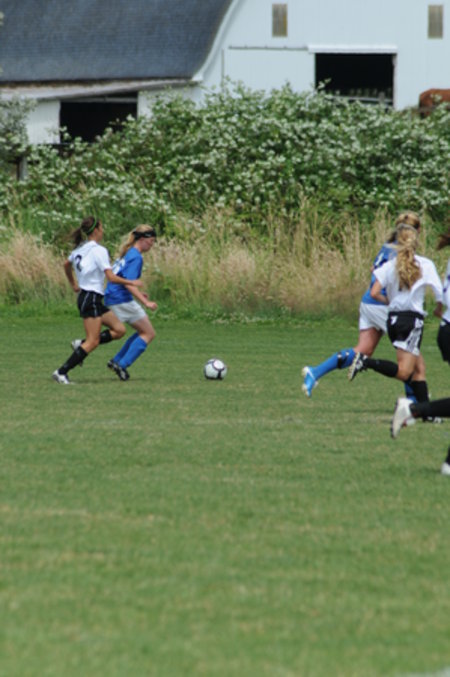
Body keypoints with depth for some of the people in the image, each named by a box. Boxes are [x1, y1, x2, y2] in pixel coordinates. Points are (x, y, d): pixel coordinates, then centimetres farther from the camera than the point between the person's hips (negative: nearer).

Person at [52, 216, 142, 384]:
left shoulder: (80, 248, 12)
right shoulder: (98, 251, -15)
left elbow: (66, 264, 30)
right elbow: (111, 277, -19)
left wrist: (73, 284, 41)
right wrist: (132, 283, -9)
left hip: (84, 295, 9)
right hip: (91, 298, -9)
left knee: (119, 330, 8)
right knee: (92, 342, -9)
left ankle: (81, 346, 6)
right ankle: (62, 372, -11)